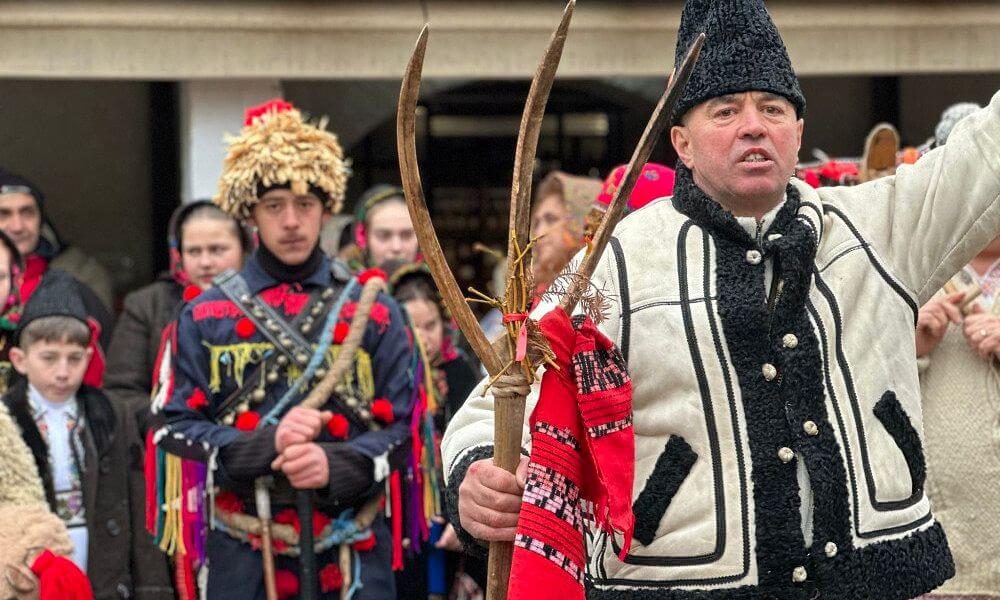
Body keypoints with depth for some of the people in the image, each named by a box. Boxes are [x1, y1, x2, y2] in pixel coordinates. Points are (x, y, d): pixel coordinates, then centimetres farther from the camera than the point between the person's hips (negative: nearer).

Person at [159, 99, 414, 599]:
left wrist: (335, 464, -17)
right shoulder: (205, 315, 5)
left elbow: (399, 426, 3)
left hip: (353, 557, 0)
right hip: (243, 557, 0)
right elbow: (176, 425, 1)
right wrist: (266, 443, -15)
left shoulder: (373, 311, 6)